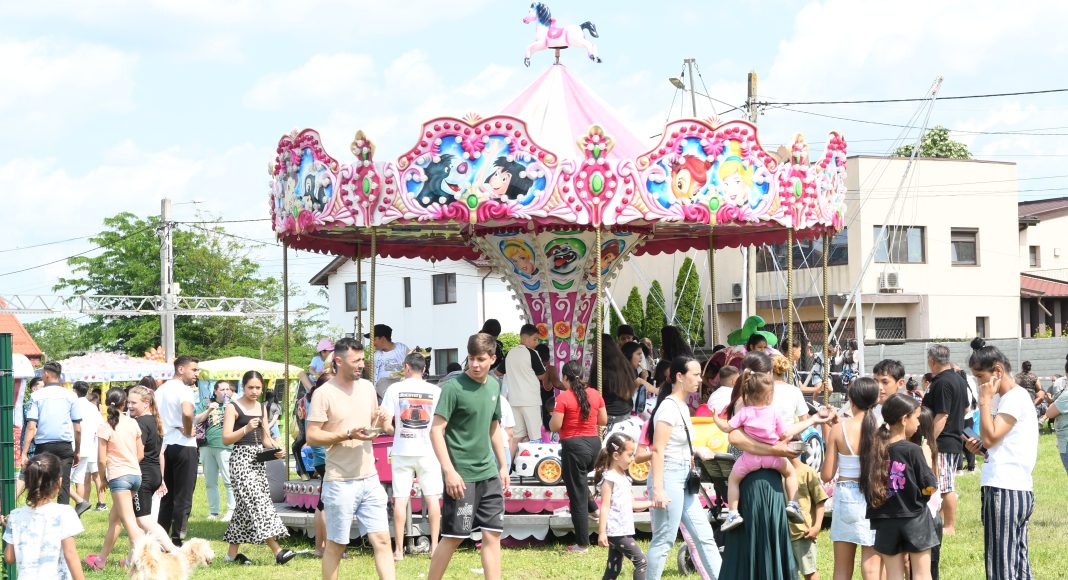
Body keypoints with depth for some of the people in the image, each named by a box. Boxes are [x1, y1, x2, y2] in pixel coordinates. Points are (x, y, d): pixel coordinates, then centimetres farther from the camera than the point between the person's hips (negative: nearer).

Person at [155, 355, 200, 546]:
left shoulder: (160, 390, 14)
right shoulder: (185, 390, -13)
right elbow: (187, 412, -31)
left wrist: (162, 433, 12)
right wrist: (188, 432, -16)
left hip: (164, 445, 8)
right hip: (183, 446, -8)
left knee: (167, 497, 14)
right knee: (183, 499, -2)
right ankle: (176, 542, -2)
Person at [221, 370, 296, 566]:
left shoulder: (262, 407, 15)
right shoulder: (233, 407, -4)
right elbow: (226, 439, -9)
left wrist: (276, 449, -2)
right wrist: (246, 428, -23)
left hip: (258, 459, 7)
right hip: (241, 458, -7)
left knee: (246, 505, 6)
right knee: (256, 501, -14)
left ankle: (233, 552, 13)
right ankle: (277, 551, -21)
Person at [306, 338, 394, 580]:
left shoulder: (367, 387, 10)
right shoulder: (324, 394, -9)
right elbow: (312, 436, -11)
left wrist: (379, 423, -2)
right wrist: (348, 435, -21)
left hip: (370, 479, 5)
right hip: (340, 482, -5)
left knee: (382, 540, -1)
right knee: (336, 545, 4)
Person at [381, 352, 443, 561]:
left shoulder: (395, 389, -4)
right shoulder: (435, 391, -2)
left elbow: (386, 421, -6)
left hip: (402, 451, 0)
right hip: (428, 450, 0)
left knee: (400, 499, 2)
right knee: (432, 498, 9)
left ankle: (399, 550, 2)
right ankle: (434, 546, 8)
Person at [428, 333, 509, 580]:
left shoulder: (494, 386, 8)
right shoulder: (454, 387, -12)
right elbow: (436, 430, -14)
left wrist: (503, 466, 18)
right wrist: (449, 471, -20)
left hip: (488, 474, 6)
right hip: (462, 475, -6)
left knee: (493, 534, 4)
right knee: (454, 537, -2)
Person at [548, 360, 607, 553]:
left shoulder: (563, 398, -14)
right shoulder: (594, 394, 3)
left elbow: (555, 426, -13)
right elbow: (603, 421, 10)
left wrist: (554, 415, 7)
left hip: (573, 445, -6)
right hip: (594, 442, 6)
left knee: (577, 495, 2)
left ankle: (582, 544, 7)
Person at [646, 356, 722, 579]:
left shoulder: (682, 407, 13)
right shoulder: (669, 407, -15)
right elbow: (658, 450, -20)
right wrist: (657, 489, -25)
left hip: (683, 480, 10)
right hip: (669, 478, -10)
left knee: (704, 535, 10)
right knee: (664, 540, -5)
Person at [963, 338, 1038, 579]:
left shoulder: (1016, 397, -11)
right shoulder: (1005, 398, 19)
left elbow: (990, 437, -18)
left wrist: (985, 400, -10)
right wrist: (981, 448, 8)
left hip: (1005, 493, -10)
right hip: (1018, 490, 10)